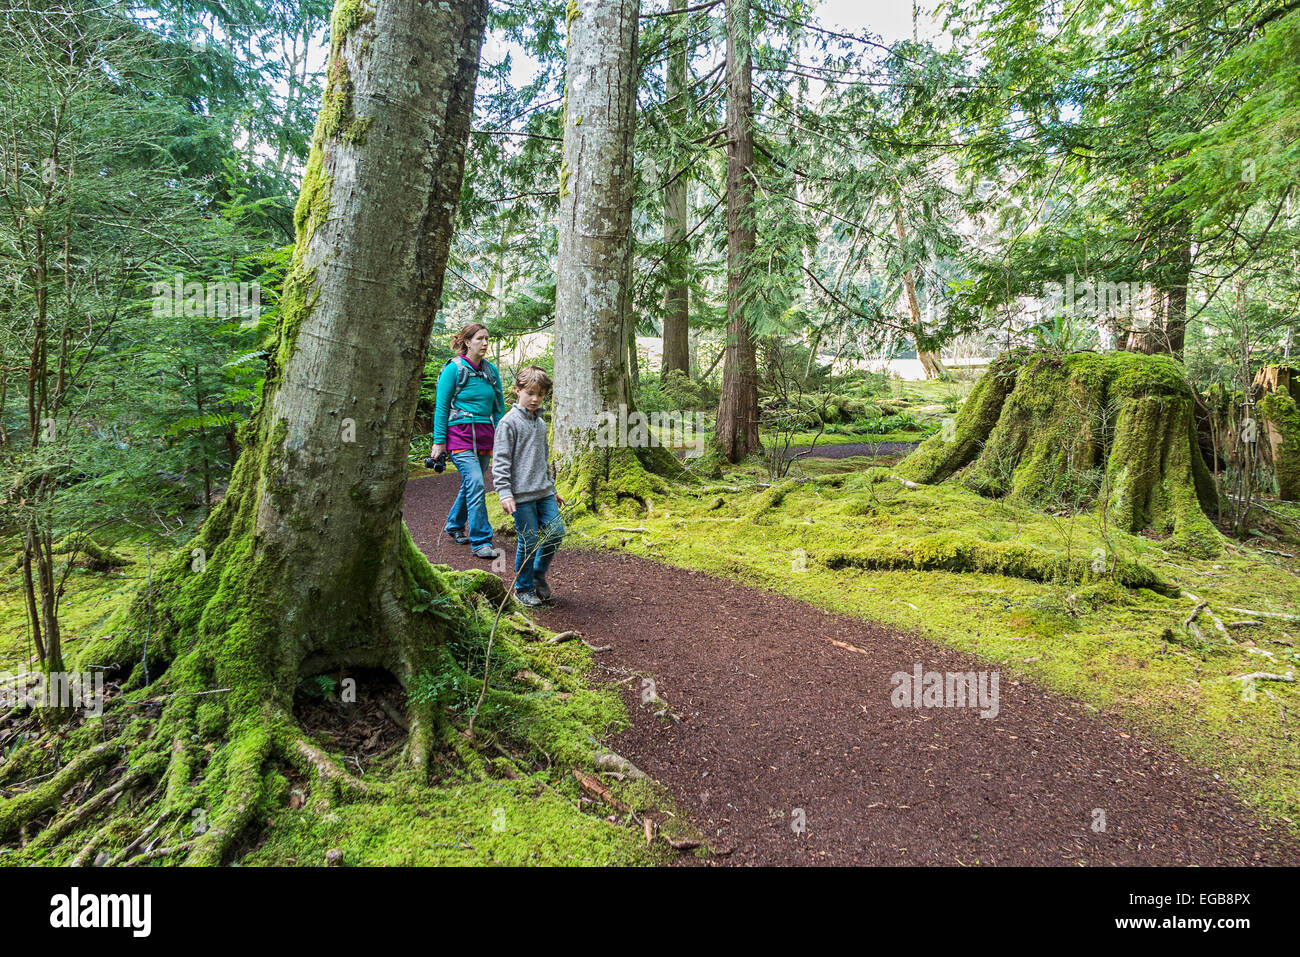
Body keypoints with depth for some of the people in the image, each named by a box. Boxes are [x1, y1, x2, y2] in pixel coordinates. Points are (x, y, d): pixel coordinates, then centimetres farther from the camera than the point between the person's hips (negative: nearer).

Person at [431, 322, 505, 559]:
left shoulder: (491, 370, 10)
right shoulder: (453, 369, -4)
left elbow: (499, 406, 16)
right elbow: (442, 407, -3)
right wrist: (439, 441, -5)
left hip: (484, 437, 6)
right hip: (460, 435, -6)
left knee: (470, 485, 13)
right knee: (476, 486, -14)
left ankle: (454, 526, 35)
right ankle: (480, 541, -10)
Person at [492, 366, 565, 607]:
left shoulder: (541, 423, 15)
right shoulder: (509, 422, -7)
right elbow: (500, 460, -9)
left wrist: (551, 488, 26)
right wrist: (504, 493, -16)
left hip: (544, 492, 7)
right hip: (521, 495, -7)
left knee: (556, 532, 1)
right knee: (528, 541, -2)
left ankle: (539, 575, 23)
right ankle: (523, 588, 16)